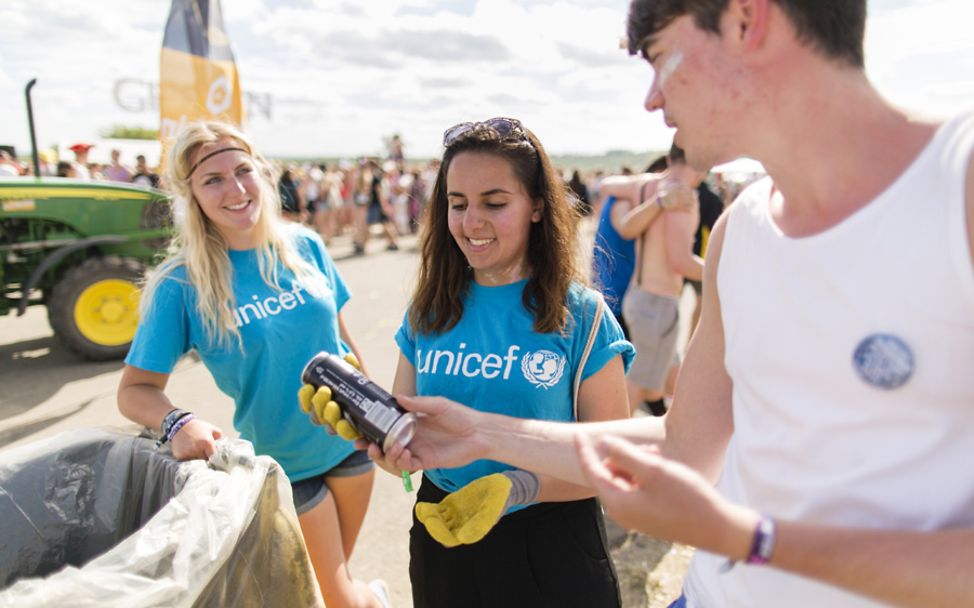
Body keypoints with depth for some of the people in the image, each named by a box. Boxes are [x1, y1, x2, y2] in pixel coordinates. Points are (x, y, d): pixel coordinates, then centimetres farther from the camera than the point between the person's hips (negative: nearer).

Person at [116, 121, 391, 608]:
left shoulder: (304, 246, -7)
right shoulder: (182, 284, -16)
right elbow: (135, 389, -12)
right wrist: (177, 423, -32)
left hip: (349, 439, 3)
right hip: (281, 463, -2)